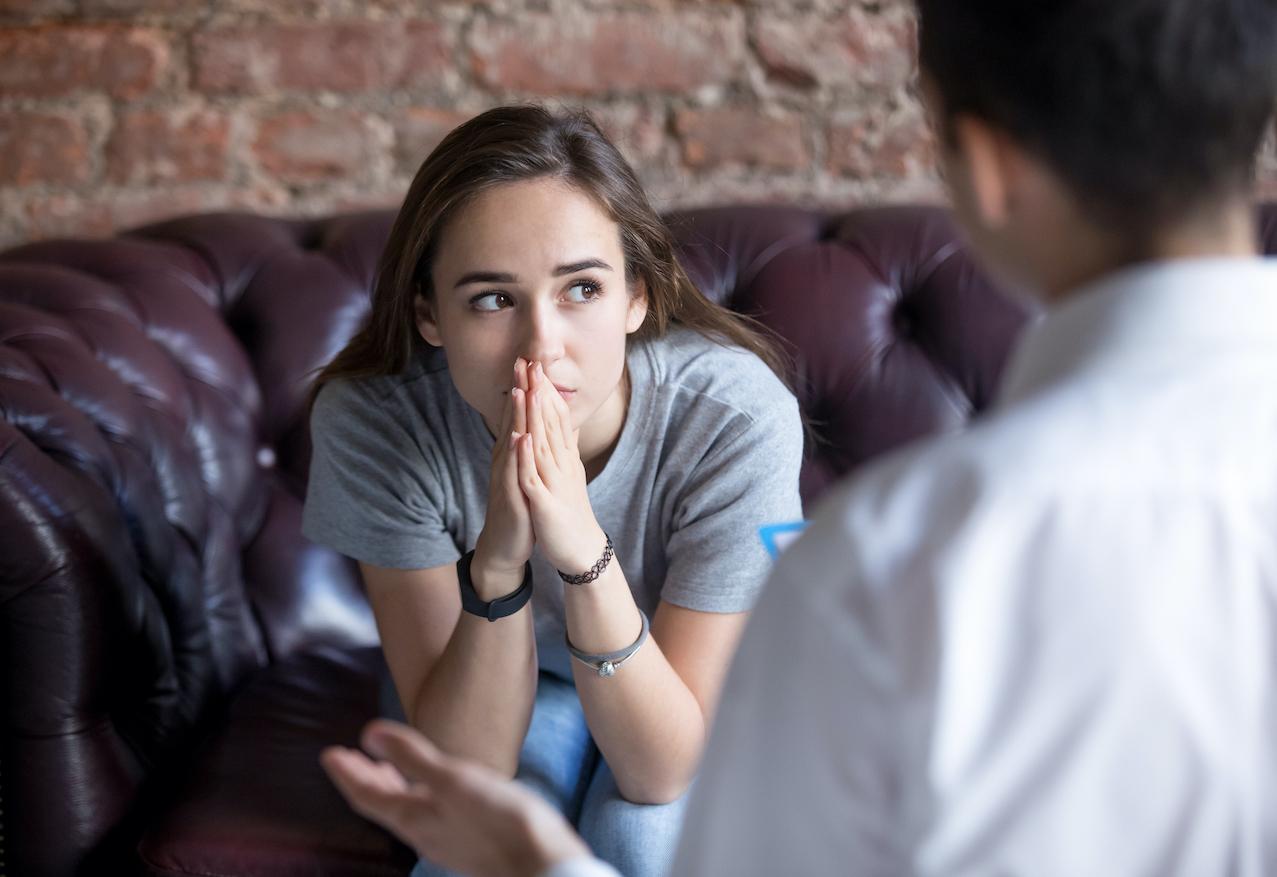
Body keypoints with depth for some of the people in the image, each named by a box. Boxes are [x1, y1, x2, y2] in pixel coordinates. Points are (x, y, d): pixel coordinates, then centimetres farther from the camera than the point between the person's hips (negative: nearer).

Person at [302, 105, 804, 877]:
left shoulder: (736, 415, -33)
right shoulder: (370, 419, -29)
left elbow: (666, 769, -30)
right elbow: (466, 767, -27)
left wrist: (586, 553, -45)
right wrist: (497, 566, -45)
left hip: (683, 690, 0)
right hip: (480, 692, 1)